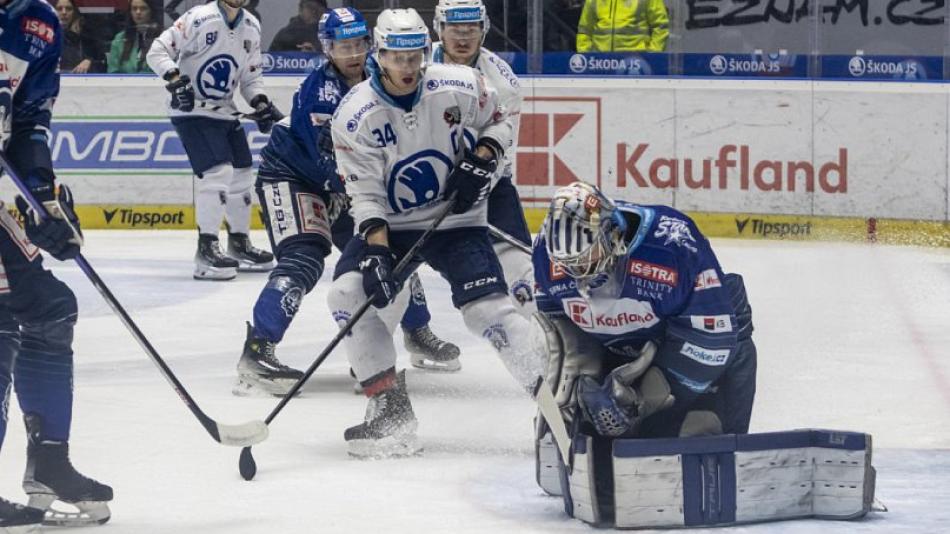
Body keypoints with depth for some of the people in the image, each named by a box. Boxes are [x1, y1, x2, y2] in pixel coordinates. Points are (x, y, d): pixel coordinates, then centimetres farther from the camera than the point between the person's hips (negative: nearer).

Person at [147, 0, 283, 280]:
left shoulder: (251, 27, 4)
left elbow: (251, 75, 13)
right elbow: (157, 52, -17)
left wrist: (261, 104, -3)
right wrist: (175, 79, -31)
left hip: (225, 111, 8)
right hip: (191, 111, -8)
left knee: (242, 174, 13)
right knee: (219, 171, -20)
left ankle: (239, 244, 30)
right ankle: (206, 250, -18)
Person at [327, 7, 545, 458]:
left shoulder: (459, 88, -15)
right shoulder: (355, 115, -17)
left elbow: (498, 122, 5)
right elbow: (365, 194, -15)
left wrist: (480, 161, -13)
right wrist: (377, 253, -27)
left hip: (455, 220, -1)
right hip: (389, 224, 1)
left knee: (489, 309, -17)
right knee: (349, 291, -20)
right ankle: (389, 408, -11)